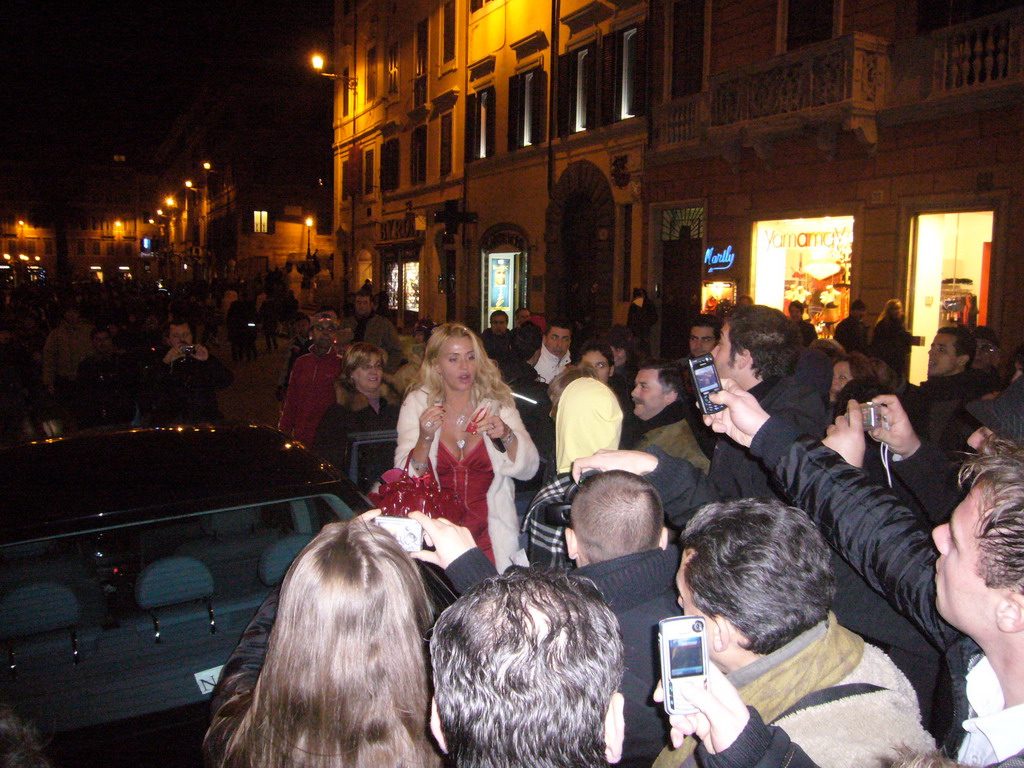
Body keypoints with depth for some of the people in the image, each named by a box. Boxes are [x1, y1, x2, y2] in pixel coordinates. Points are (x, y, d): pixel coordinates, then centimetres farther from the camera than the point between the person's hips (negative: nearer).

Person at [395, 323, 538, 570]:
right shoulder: (418, 403, 2)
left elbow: (528, 469, -1)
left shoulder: (498, 401, 5)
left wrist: (506, 435, -19)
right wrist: (425, 439, -22)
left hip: (489, 535, 1)